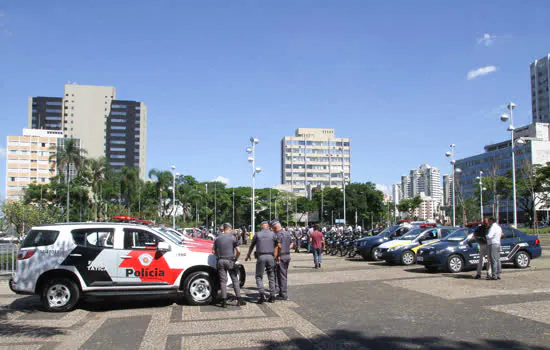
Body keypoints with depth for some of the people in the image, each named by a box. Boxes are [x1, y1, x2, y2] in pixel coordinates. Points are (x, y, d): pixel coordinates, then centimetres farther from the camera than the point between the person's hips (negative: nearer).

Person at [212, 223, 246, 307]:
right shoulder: (232, 238, -3)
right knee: (235, 280, 6)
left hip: (220, 261, 3)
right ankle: (239, 299, 6)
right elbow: (238, 251, -8)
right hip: (230, 261, -3)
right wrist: (235, 259, 6)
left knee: (223, 281, 6)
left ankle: (224, 301, 4)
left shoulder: (218, 238, 8)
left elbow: (213, 251, 9)